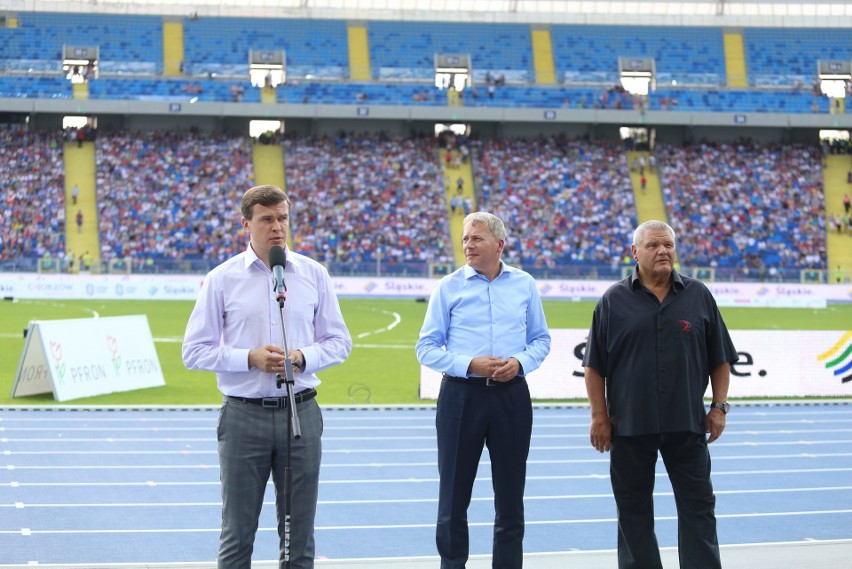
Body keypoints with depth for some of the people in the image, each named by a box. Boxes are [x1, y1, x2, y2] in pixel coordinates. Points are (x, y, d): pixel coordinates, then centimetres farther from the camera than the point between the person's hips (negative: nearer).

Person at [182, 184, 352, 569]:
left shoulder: (313, 274, 5)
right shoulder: (222, 279, -1)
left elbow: (339, 342, 9)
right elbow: (195, 351, -2)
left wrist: (303, 358, -11)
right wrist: (250, 358, -15)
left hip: (301, 411, 2)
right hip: (244, 414, -2)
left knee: (299, 534, 8)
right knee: (237, 535, 4)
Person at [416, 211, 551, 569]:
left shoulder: (524, 285, 6)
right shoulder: (449, 287, 0)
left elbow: (541, 339, 11)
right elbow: (426, 348, -2)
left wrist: (520, 362, -10)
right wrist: (470, 364, -15)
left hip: (511, 395, 2)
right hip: (462, 394, -1)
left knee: (510, 494, 8)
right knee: (454, 493, 3)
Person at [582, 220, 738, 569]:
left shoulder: (698, 297, 6)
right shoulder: (614, 301, 2)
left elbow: (720, 359, 10)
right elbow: (594, 366, 3)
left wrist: (719, 406, 3)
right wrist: (599, 416, -3)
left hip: (686, 424, 1)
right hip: (629, 425, -1)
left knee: (698, 506, 2)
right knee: (633, 511, 6)